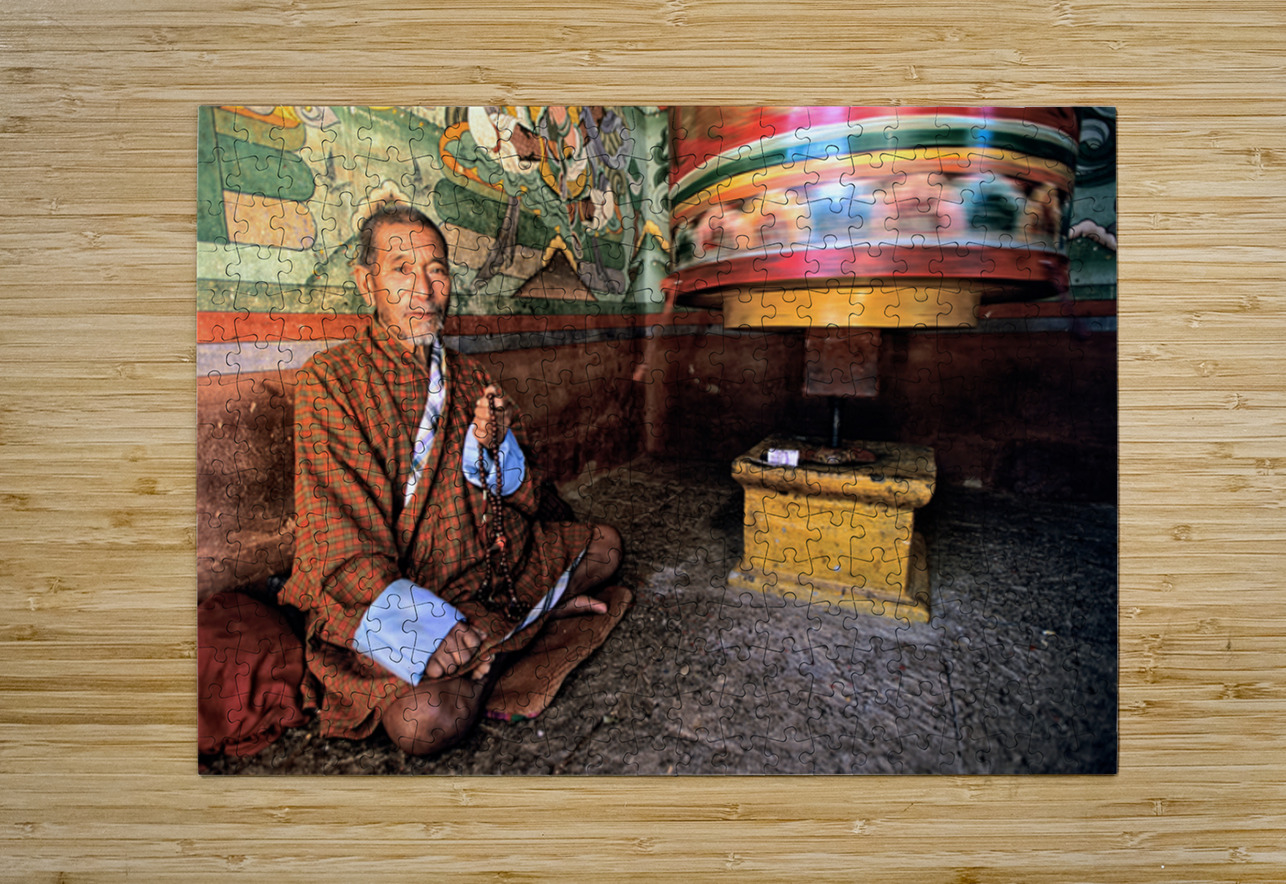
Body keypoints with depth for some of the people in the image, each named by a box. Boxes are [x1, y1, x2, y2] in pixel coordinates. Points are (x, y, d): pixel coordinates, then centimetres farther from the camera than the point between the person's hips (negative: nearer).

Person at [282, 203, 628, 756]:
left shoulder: (468, 377, 8)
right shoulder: (329, 381, -8)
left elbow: (523, 502, 7)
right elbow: (336, 538, -14)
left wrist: (495, 445, -16)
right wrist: (414, 617, -29)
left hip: (484, 562, 5)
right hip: (379, 591, -4)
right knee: (426, 719, -30)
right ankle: (538, 615, -5)